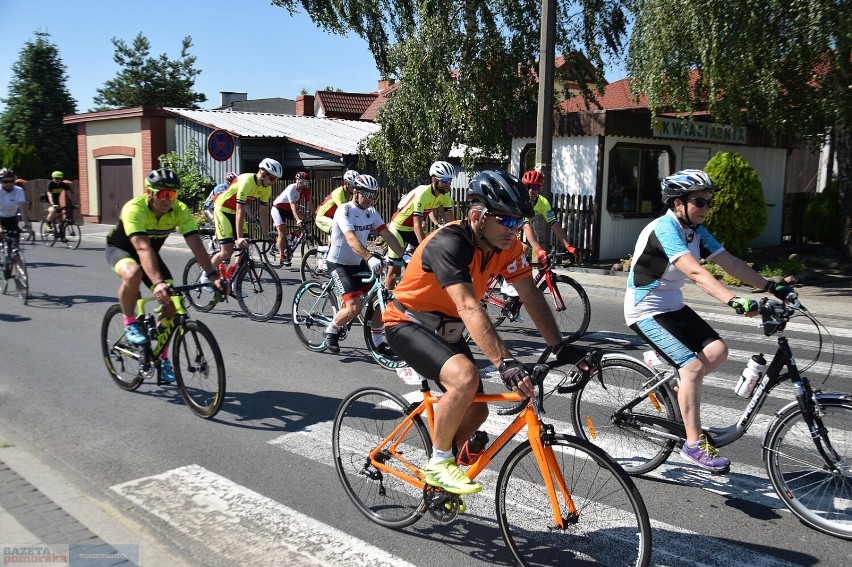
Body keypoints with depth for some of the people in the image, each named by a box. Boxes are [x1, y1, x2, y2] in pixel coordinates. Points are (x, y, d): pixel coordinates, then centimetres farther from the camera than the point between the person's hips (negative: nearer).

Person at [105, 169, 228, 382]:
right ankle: (130, 324, -12)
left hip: (151, 253, 4)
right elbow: (143, 249, -47)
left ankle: (162, 358, 8)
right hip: (120, 248, -4)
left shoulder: (180, 211, -23)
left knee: (171, 302, -11)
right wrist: (158, 282, -60)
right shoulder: (134, 209, -36)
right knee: (133, 274, -40)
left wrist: (214, 276, -44)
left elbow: (197, 245, -31)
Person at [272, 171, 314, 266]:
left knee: (304, 220, -14)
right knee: (282, 232, -14)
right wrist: (297, 220, -49)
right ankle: (282, 256, -7)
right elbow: (293, 205, -39)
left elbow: (309, 206, -13)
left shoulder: (306, 190, -11)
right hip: (278, 208, -6)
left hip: (288, 209, 6)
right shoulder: (291, 189, -29)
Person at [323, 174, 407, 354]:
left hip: (358, 263, 7)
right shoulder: (344, 210, -21)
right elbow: (351, 239, -37)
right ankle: (331, 331, 9)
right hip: (339, 264, -7)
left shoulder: (371, 212, 1)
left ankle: (378, 341, 14)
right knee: (355, 307, -18)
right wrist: (370, 257, -52)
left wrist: (404, 256, -18)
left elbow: (387, 235, -6)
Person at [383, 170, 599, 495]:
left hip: (447, 329, 8)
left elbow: (531, 296, -13)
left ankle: (437, 476, 30)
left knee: (476, 411, 6)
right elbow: (469, 308, -42)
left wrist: (562, 349, -23)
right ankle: (439, 463, -10)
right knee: (465, 376, -32)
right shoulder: (448, 244, -32)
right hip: (408, 325, -8)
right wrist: (505, 364, -49)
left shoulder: (506, 245, -9)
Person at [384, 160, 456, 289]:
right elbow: (417, 227, -35)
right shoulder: (422, 193, -32)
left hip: (414, 230, 7)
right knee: (395, 270, -4)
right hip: (399, 228, -7)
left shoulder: (445, 195, -11)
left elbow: (450, 222, -8)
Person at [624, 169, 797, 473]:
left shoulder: (696, 231, 3)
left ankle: (675, 391, 19)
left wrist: (772, 287, -10)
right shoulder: (663, 229, -24)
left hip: (672, 305, 9)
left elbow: (730, 262, -1)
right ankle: (694, 444, -8)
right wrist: (735, 301, -46)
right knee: (693, 366, -18)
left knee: (717, 350, -5)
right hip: (645, 311, -9)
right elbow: (695, 272, -37)